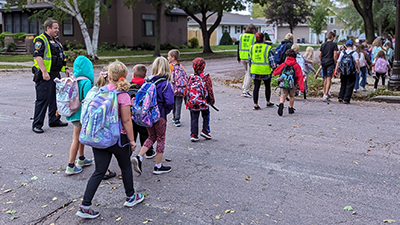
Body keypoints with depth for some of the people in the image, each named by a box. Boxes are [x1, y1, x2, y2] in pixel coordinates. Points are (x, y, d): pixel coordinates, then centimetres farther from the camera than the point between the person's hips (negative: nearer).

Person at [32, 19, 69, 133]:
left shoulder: (56, 41, 19)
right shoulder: (40, 40, -10)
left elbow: (61, 56, 28)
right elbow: (37, 56, -21)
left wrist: (65, 69, 20)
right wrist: (44, 72, -28)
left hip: (55, 75, 9)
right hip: (45, 76, -9)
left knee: (56, 98, 15)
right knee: (43, 99, -6)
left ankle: (54, 120, 27)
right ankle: (37, 124, 1)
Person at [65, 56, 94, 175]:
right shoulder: (86, 82, -19)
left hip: (74, 111, 8)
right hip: (81, 114, -8)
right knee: (76, 139, 1)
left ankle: (81, 159, 40)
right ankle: (70, 166, 9)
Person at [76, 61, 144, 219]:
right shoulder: (123, 95, -15)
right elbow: (126, 120, -14)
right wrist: (132, 141, -5)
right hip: (118, 138, -4)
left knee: (99, 171, 10)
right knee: (126, 167, 19)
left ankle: (85, 207, 6)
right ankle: (130, 197, 36)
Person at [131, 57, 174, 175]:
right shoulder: (165, 84, -16)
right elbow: (169, 102, -24)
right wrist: (166, 111, -5)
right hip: (160, 116, -5)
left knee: (151, 137, 22)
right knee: (160, 140, 11)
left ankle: (139, 157, 6)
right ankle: (158, 167, 20)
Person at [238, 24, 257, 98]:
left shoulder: (241, 36, 8)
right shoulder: (254, 37, -6)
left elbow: (239, 48, 11)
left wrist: (238, 58, 18)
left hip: (243, 58, 5)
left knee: (247, 72, 21)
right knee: (249, 74, 2)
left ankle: (245, 88, 13)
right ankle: (245, 91, 1)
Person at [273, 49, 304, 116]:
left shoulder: (283, 64, 4)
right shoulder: (296, 65, 2)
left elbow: (275, 72, 14)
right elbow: (300, 77, -3)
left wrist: (274, 73, 40)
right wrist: (301, 88, -5)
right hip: (292, 85, 0)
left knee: (283, 96, 5)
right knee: (291, 96, 19)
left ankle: (281, 104, -24)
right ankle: (291, 109, 25)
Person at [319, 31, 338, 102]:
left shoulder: (323, 44, 10)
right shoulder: (334, 44, -5)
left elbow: (319, 55, 9)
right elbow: (335, 55, -11)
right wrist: (335, 63, 1)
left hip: (323, 63, 5)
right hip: (330, 64, -5)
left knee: (325, 79, 16)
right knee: (329, 79, -6)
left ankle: (325, 95, 22)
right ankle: (325, 95, -14)